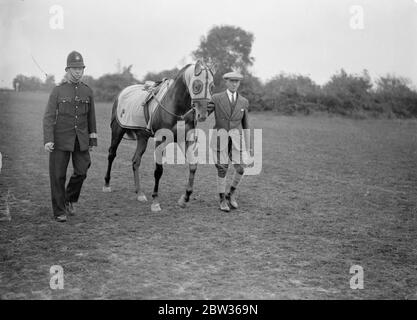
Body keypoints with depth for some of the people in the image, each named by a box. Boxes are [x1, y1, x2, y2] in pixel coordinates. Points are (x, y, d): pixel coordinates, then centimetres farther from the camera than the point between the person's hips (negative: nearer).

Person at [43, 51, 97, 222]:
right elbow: (48, 117, -7)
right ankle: (59, 211, 12)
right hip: (61, 139, -2)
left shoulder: (87, 91, 5)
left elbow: (91, 117, 12)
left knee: (81, 172, -1)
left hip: (81, 140, 3)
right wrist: (48, 140, -17)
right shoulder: (58, 90, -4)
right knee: (58, 175, 1)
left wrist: (93, 140, 12)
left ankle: (70, 199, 27)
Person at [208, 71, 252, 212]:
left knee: (241, 169, -7)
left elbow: (245, 125, 13)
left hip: (236, 138, 2)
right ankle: (222, 200, 15)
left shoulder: (244, 101, 7)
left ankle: (231, 194, 18)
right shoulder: (216, 98, 1)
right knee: (222, 170, 0)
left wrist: (248, 146, 12)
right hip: (220, 136, -2)